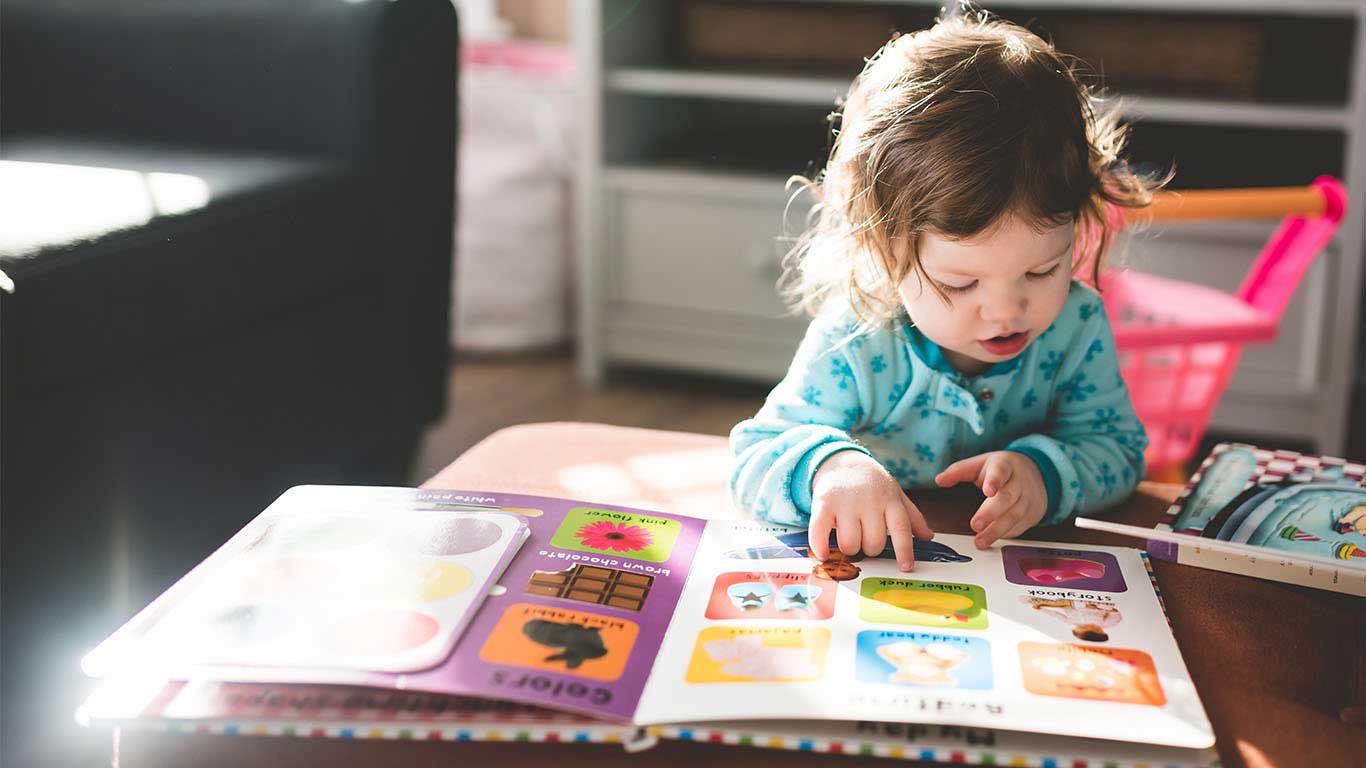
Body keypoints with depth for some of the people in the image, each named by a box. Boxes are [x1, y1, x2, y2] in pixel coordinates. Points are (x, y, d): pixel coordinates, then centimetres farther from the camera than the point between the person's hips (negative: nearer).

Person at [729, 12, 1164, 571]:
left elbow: (1117, 448, -3)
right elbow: (752, 460, -18)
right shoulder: (854, 347, -20)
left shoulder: (1076, 325, -11)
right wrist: (828, 465, -41)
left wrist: (1045, 472, -26)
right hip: (873, 575, -2)